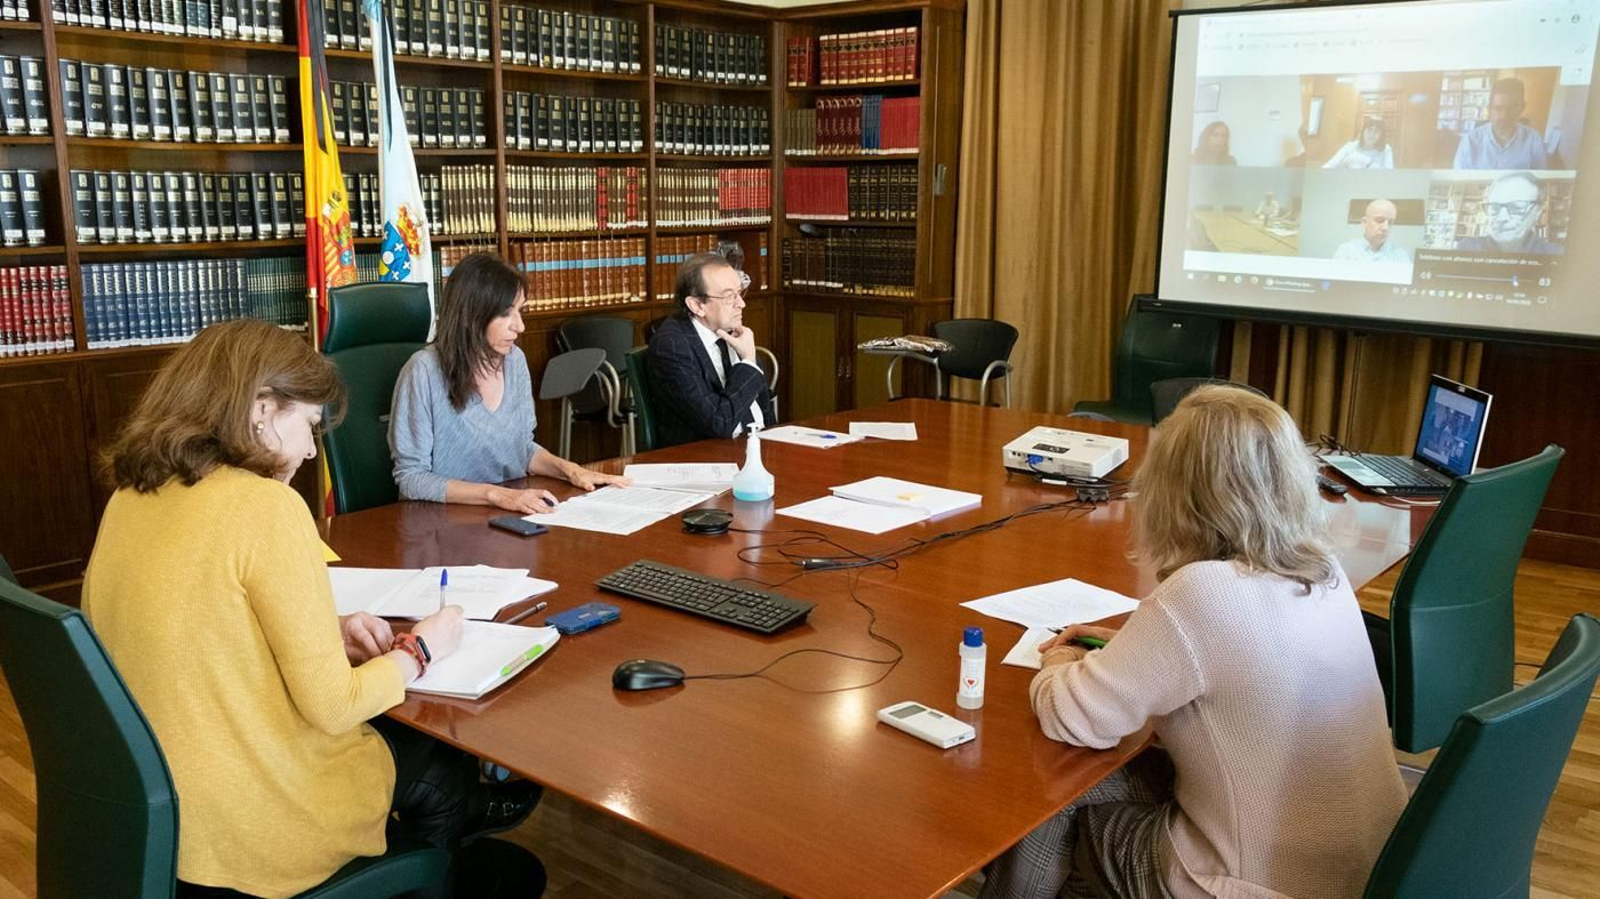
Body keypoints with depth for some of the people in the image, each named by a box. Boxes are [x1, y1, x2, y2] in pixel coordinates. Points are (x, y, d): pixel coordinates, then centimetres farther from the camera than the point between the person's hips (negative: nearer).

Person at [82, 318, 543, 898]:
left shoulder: (132, 497, 1)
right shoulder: (266, 505, -25)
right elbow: (332, 706, -22)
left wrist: (326, 636, 7)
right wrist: (419, 649, -5)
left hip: (153, 808, 8)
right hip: (247, 829, -7)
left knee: (400, 730, 28)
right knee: (445, 757, 22)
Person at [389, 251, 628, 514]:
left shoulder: (515, 360, 3)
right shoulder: (425, 372, -14)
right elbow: (411, 476, -13)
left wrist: (566, 468, -3)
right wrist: (495, 493, -23)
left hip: (513, 516, 5)